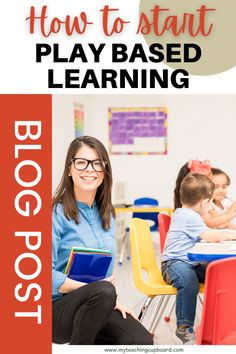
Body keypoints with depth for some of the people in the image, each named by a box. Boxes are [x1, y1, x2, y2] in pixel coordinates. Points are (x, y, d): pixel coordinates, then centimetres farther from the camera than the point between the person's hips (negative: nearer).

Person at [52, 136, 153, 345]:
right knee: (103, 291, -36)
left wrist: (112, 300, 0)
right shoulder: (56, 213, -13)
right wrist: (100, 291, -22)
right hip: (56, 308, -5)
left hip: (98, 306, 5)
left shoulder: (106, 214, 10)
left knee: (142, 341, -20)